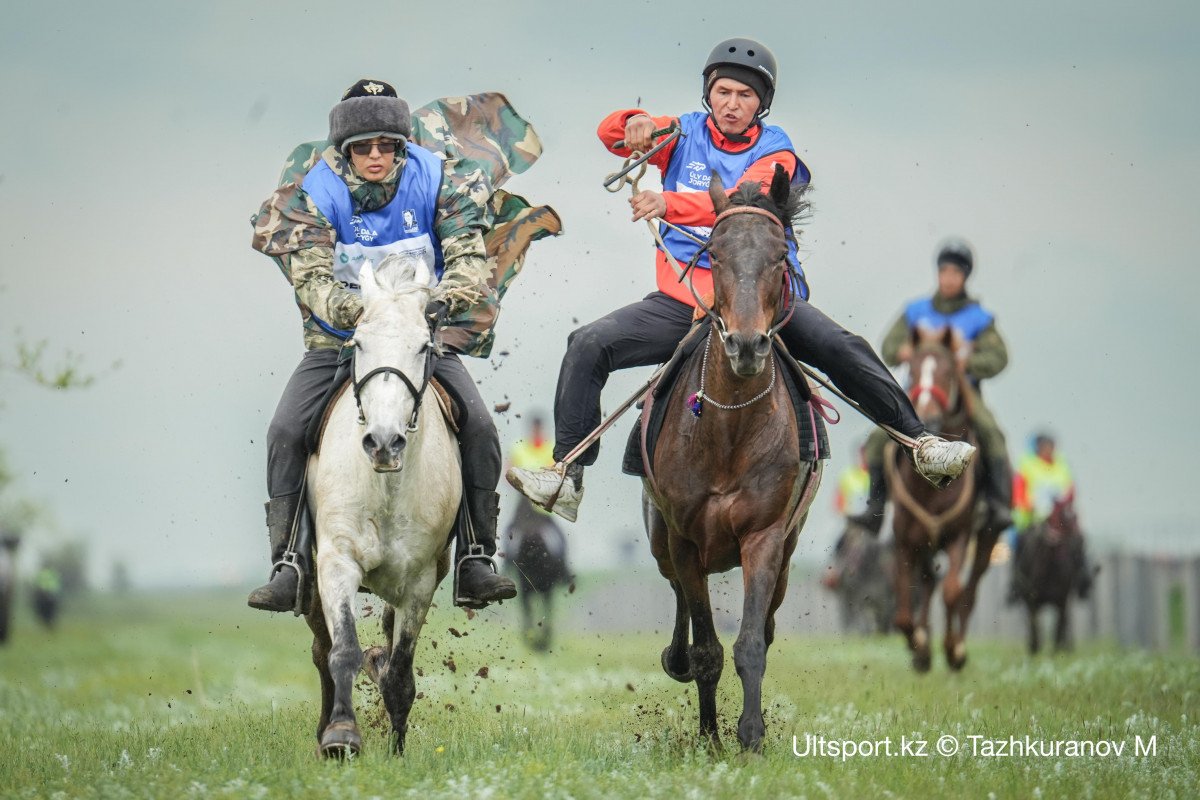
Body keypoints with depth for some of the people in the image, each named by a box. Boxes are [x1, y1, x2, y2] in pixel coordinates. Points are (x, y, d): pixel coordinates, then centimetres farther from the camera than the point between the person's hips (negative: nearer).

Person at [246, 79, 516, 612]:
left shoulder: (431, 179, -9)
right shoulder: (319, 192, -12)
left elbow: (468, 256, -11)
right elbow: (309, 278, -19)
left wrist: (447, 297, -34)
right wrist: (355, 310, -39)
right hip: (337, 341, -1)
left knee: (479, 427, -18)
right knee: (285, 432, -20)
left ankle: (476, 560, -9)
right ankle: (287, 566, -13)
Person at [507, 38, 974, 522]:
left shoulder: (774, 152, -1)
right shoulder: (686, 134, 9)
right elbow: (611, 134, 0)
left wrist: (670, 204, -37)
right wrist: (634, 125, -26)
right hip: (684, 299, 2)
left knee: (842, 349, -22)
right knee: (588, 346, -12)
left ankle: (919, 444, -13)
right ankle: (566, 477, -7)